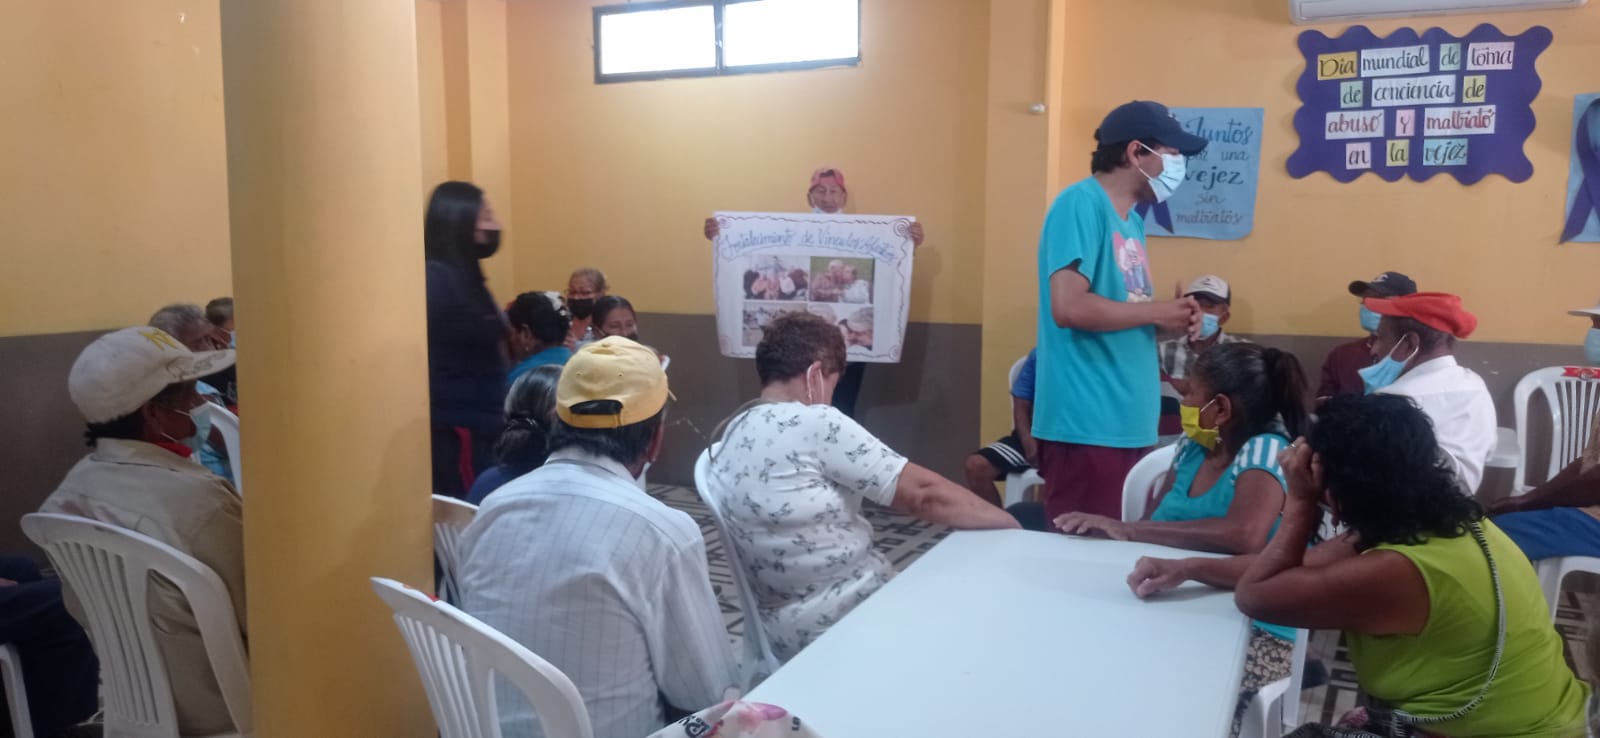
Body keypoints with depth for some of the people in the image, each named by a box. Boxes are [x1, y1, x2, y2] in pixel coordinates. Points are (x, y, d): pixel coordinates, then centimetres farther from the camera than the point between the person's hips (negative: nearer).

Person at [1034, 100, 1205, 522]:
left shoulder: (1132, 218, 15)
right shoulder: (1082, 203, -12)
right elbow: (1069, 307, -23)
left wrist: (1170, 320, 2)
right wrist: (1157, 313, -11)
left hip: (1128, 422, 9)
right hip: (1086, 425, -9)